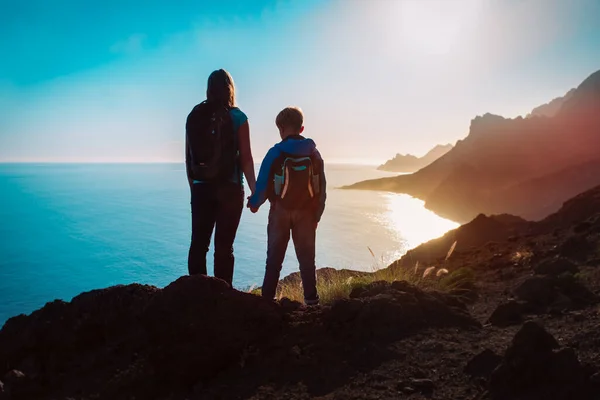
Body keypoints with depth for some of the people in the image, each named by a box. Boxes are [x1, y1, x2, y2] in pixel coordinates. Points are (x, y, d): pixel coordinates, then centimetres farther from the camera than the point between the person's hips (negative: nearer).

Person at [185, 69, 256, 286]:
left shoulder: (194, 115, 6)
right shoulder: (237, 117, -4)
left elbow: (188, 157, 8)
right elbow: (246, 158, -6)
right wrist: (254, 191, 0)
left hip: (200, 188, 3)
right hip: (229, 188, -3)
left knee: (198, 243, 9)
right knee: (224, 246, 1)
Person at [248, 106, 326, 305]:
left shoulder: (276, 152, -8)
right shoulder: (314, 153, 2)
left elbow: (263, 183, -7)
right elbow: (322, 188, 4)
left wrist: (254, 203, 12)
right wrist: (317, 214, 12)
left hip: (280, 211, -2)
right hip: (306, 213, 2)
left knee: (274, 258, 9)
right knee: (306, 257, 10)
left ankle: (267, 297, 10)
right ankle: (311, 298, 10)